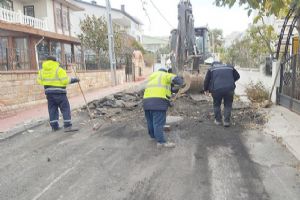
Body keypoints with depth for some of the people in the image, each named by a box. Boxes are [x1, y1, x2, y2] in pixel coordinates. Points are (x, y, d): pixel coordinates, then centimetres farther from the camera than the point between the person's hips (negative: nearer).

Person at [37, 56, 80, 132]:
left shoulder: (42, 70, 8)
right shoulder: (58, 69, -11)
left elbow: (39, 81, 13)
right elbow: (65, 80, -14)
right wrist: (74, 80, -2)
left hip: (48, 92, 6)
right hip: (59, 92, -6)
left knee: (52, 109, 14)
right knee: (65, 108, -1)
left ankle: (54, 126, 17)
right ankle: (67, 126, -5)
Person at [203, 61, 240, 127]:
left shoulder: (211, 69, 14)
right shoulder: (230, 67, 21)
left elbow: (206, 80, 10)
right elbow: (237, 76, 26)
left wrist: (206, 89, 24)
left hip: (217, 89, -1)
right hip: (229, 89, 1)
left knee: (216, 105, 19)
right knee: (228, 105, 17)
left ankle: (218, 120, 24)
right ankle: (226, 121, 15)